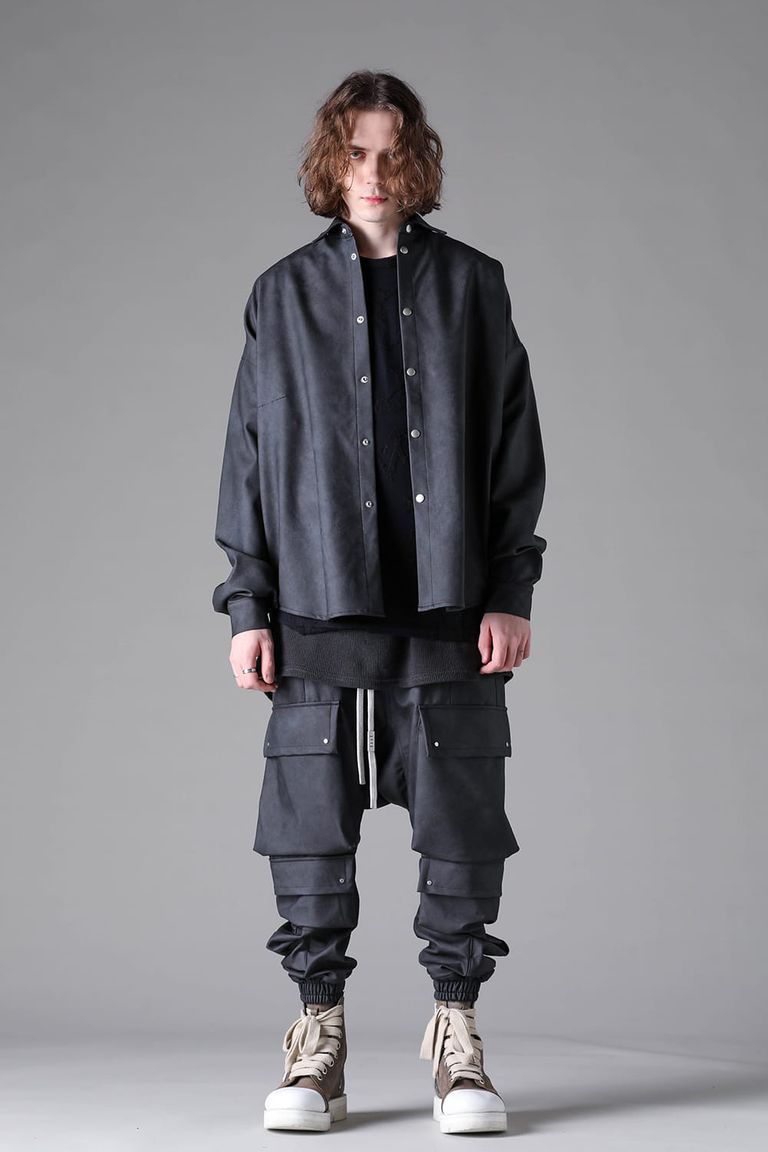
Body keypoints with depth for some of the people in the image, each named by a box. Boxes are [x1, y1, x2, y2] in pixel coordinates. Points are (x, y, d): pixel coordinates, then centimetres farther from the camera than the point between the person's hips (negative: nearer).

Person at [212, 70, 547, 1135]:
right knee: (312, 836, 4)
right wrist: (248, 605, 2)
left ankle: (458, 1045, 16)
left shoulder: (471, 286, 8)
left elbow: (515, 445, 7)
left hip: (450, 612, 0)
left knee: (461, 834, 3)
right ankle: (318, 1046, 17)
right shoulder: (286, 296, 8)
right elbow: (250, 454, 8)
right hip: (318, 613, 0)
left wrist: (512, 593, 0)